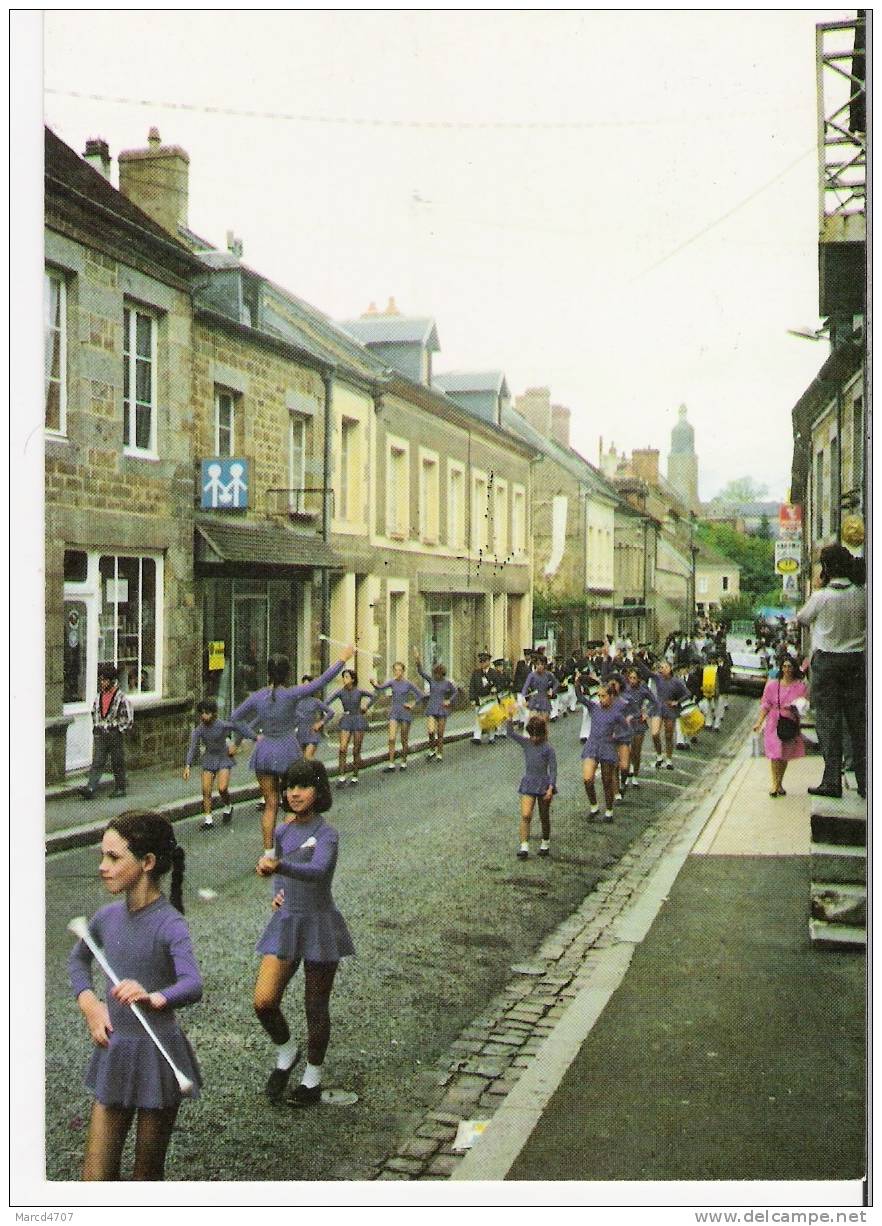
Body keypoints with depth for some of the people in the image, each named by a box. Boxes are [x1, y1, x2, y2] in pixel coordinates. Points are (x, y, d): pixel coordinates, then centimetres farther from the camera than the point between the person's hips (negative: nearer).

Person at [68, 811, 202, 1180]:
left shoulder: (169, 924, -19)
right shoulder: (108, 916, 0)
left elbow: (193, 986, -34)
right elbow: (77, 959, 20)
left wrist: (154, 998, -53)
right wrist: (90, 1005, 5)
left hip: (158, 1056, -5)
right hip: (113, 1053, 5)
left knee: (147, 1174, 9)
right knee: (95, 1175, 7)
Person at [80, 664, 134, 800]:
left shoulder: (121, 697, -8)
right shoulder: (98, 697, 9)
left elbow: (128, 718, -6)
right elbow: (94, 713, 22)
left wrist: (119, 730, -7)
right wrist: (96, 728, 14)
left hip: (115, 735, -4)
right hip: (100, 736, 4)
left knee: (118, 763, 5)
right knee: (97, 763, -2)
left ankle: (120, 788, 17)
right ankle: (90, 789, -9)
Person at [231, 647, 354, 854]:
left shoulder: (257, 696, -3)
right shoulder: (291, 694, -14)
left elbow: (235, 717, 10)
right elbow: (322, 680, -12)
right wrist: (342, 659, -4)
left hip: (265, 752, 3)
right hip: (288, 751, -3)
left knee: (270, 804, 11)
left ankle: (268, 851, 11)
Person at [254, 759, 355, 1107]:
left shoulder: (326, 834, -14)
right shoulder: (282, 831, 4)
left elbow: (318, 870, -36)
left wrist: (277, 866, -52)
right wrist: (277, 893, 3)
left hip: (319, 925, -5)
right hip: (285, 922, 5)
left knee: (316, 1007, 6)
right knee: (263, 1001, -6)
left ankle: (312, 1078, 27)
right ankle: (286, 1052, 23)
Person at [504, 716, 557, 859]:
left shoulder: (548, 749, -8)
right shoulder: (526, 743, 0)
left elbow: (553, 769, -7)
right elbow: (510, 734, -9)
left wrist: (550, 789, -15)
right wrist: (510, 719, -24)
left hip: (544, 785, -2)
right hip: (528, 785, 2)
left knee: (544, 817, 11)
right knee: (526, 815, -12)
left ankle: (546, 843, 31)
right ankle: (524, 846, -12)